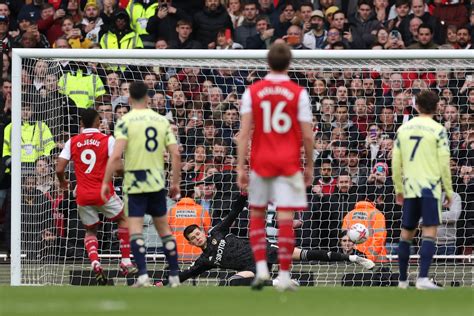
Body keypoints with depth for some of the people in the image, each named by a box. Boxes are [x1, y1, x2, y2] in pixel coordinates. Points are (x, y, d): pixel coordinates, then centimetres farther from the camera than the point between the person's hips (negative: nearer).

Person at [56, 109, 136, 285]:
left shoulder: (72, 142, 4)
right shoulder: (107, 140, -4)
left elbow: (59, 169, -1)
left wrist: (62, 182, 20)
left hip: (83, 196, 2)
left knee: (90, 231, 21)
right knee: (123, 219, 23)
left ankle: (95, 264, -6)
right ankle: (126, 262, 14)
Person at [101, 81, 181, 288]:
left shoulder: (125, 121, -7)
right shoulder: (162, 120, 6)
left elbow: (116, 156, -17)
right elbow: (175, 155, 2)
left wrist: (105, 182, -10)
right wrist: (175, 183, 11)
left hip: (134, 183, -4)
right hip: (157, 182, 4)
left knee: (135, 228, -4)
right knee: (163, 227, 14)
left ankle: (143, 276, -17)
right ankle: (174, 276, 15)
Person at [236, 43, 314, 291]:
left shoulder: (252, 92, 1)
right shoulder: (299, 93, -2)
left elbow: (244, 132, -4)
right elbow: (307, 135, -3)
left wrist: (241, 167, -2)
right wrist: (309, 166, 9)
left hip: (260, 162, 1)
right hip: (289, 165, -1)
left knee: (256, 216, 15)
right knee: (286, 219, -1)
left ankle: (261, 268, 3)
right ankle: (284, 276, -2)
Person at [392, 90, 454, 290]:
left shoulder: (404, 129, 10)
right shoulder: (437, 130, -4)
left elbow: (395, 162, 12)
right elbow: (444, 163, -7)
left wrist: (399, 189, 22)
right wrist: (449, 191, 1)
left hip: (409, 188, 5)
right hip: (430, 187, -4)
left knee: (406, 233, 14)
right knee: (430, 232, -8)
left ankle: (402, 280, 19)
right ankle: (423, 278, -21)